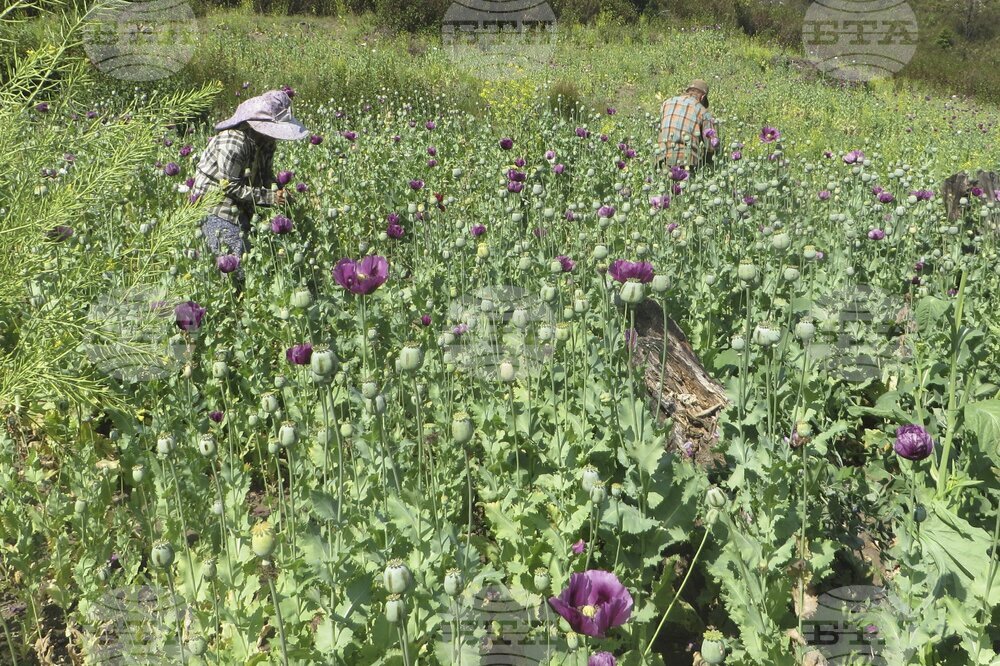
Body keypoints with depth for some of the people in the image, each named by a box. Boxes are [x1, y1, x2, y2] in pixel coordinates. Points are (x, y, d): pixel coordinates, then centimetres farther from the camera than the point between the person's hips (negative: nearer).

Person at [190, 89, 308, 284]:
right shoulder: (232, 143, -28)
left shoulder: (265, 142, -2)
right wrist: (269, 197, -25)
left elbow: (266, 176, 8)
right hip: (215, 203, -9)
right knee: (236, 263, -13)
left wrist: (280, 193, -13)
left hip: (240, 209, 9)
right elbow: (230, 187, -24)